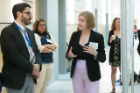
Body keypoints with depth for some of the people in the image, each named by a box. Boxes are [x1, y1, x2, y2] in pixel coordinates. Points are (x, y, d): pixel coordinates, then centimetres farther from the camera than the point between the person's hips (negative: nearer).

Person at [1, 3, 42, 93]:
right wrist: (32, 68, -14)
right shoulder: (8, 31, -11)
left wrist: (38, 65, -6)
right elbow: (13, 55, -20)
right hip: (16, 78, -8)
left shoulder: (30, 32, 16)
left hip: (30, 77, 8)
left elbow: (36, 50, 15)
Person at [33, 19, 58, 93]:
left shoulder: (49, 35, 16)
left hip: (50, 63, 7)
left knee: (45, 85, 12)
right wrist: (51, 48, -2)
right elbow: (39, 49, -17)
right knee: (38, 86, -10)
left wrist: (47, 46, -10)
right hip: (41, 63, -7)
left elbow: (55, 46, 8)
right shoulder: (35, 35, -6)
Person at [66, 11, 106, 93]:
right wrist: (69, 55, -12)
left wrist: (95, 53, -24)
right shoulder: (75, 35, 3)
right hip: (76, 74, 3)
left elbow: (103, 59, -5)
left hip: (91, 74, -3)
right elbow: (67, 54, 11)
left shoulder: (98, 37, -6)